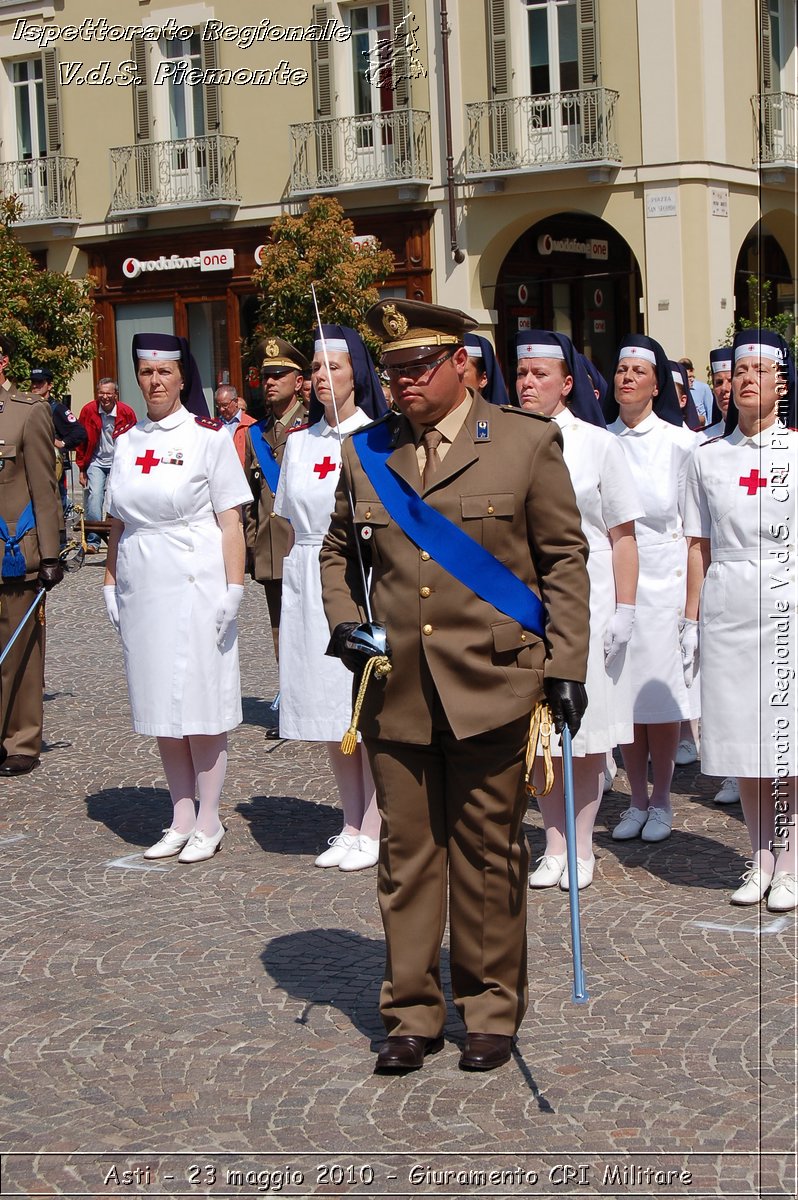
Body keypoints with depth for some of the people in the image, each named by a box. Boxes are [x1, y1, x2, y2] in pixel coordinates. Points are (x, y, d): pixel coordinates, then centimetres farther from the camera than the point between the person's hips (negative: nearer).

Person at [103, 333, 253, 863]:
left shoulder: (209, 436, -4)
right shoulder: (127, 442, 10)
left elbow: (231, 521, -6)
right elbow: (118, 522, 16)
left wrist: (233, 590, -11)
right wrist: (111, 585, 12)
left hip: (195, 587, -5)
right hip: (141, 589, 5)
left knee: (201, 705, 0)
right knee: (160, 707, 10)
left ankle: (209, 821, 11)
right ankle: (182, 819, 20)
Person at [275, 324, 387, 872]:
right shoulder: (299, 443, 12)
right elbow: (292, 523, 16)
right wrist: (290, 592, 12)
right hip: (309, 588, 6)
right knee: (328, 709, 10)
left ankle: (373, 830, 7)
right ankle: (351, 825, 20)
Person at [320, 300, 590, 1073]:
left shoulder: (527, 443, 1)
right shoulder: (364, 453, 9)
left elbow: (564, 559, 2)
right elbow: (338, 551, 21)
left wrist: (566, 665, -4)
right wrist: (343, 621, 3)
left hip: (491, 685, -3)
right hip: (395, 690, 3)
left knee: (488, 855, 6)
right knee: (406, 854, 8)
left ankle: (491, 1012, 21)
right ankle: (411, 1015, 19)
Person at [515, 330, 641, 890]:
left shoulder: (597, 444, -2)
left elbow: (623, 536, -2)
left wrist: (624, 611, -7)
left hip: (586, 603, -2)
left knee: (588, 730, 4)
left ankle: (582, 847, 16)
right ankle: (554, 844, 19)